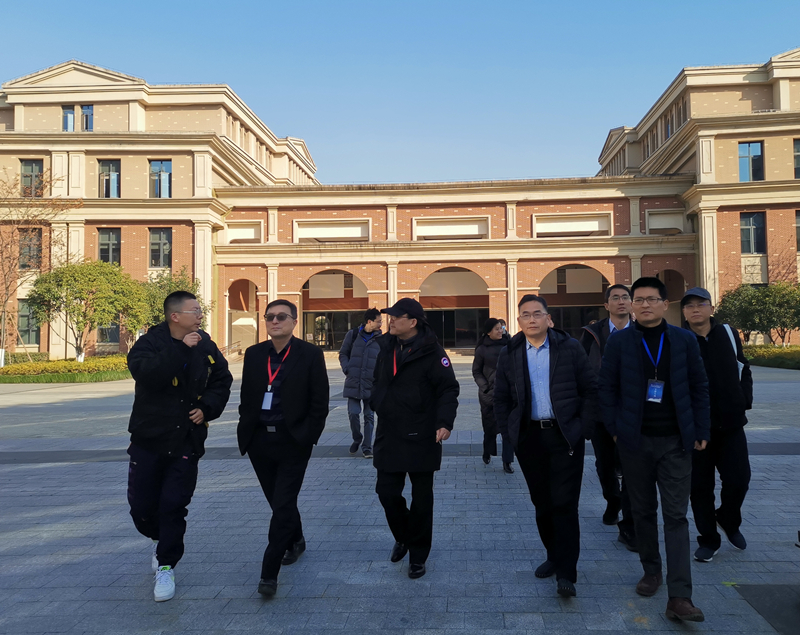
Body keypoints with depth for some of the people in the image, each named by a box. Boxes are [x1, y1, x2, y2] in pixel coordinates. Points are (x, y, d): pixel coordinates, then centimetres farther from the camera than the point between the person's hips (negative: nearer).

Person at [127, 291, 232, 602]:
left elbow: (222, 381, 11)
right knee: (141, 506, 7)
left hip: (186, 441, 1)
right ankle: (160, 539, 39)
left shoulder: (206, 346, 1)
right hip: (148, 439, -1)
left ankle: (166, 566, 17)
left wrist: (207, 407, -6)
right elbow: (145, 372, -30)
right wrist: (182, 348, -29)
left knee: (173, 505, 0)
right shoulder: (149, 343, -9)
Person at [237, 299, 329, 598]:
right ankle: (296, 541, 44)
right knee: (279, 503, 18)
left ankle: (269, 573, 4)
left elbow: (319, 402, -6)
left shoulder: (310, 354, -6)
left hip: (292, 442, -4)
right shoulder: (254, 354, 6)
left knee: (283, 506, -6)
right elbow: (246, 397, 12)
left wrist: (308, 437, -11)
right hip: (260, 440, 4)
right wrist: (245, 431, 4)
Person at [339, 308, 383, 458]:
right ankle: (357, 440, 23)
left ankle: (367, 447, 14)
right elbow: (343, 354, 9)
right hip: (353, 383, -1)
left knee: (369, 416, 4)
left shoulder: (381, 339, 4)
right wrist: (347, 369, -6)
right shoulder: (352, 334, 1)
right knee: (353, 413, -3)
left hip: (371, 384, 1)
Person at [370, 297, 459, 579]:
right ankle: (402, 537, 36)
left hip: (421, 439, -5)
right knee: (386, 492, 8)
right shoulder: (387, 347, 8)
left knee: (421, 498, 8)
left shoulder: (431, 351, -12)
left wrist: (445, 422, -22)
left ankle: (417, 555, 24)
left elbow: (449, 389, -12)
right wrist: (375, 405, 10)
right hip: (388, 436, 5)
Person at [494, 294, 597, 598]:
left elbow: (591, 389, 0)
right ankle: (553, 556, 29)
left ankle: (566, 573, 2)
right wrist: (510, 432, 1)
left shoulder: (570, 348, -1)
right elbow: (501, 399, 10)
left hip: (565, 436, -3)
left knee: (564, 504, -4)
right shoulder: (509, 354, 5)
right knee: (542, 503, 12)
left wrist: (582, 428, -5)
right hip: (529, 437, 3)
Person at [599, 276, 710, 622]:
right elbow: (607, 387, 0)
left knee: (676, 515, -1)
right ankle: (651, 571, 31)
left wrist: (700, 432, 2)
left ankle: (679, 596, 0)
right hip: (635, 440, 0)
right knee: (643, 511, 12)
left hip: (675, 441, 0)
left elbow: (699, 387, 5)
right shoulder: (619, 341, -2)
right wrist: (614, 428, -4)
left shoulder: (685, 340, 1)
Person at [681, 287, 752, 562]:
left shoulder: (729, 334, 3)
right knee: (700, 485, 5)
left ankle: (729, 521, 34)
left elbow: (743, 370, 14)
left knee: (738, 479, 2)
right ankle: (708, 539, 22)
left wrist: (745, 401, 5)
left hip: (731, 422, 2)